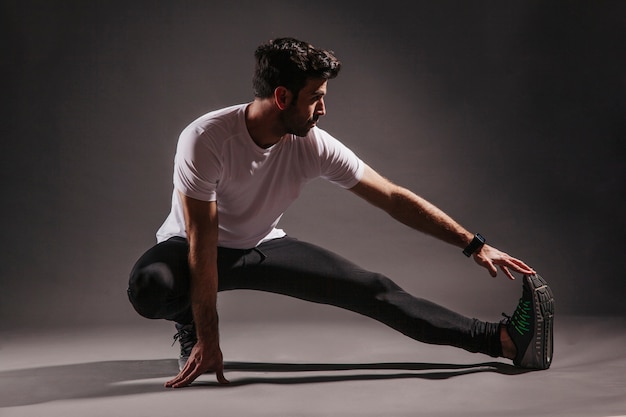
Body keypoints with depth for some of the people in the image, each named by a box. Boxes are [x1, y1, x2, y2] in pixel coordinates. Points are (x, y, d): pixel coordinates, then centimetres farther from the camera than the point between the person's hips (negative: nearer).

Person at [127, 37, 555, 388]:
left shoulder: (315, 146, -20)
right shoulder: (205, 140, -32)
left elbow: (394, 198, -14)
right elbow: (203, 244, -31)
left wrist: (475, 244, -15)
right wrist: (208, 341, -30)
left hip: (262, 248, 3)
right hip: (193, 247, -3)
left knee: (373, 290, -12)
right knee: (150, 287, -39)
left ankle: (503, 340, -12)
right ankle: (191, 325, -3)